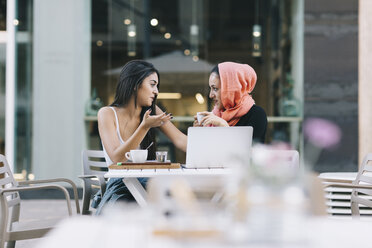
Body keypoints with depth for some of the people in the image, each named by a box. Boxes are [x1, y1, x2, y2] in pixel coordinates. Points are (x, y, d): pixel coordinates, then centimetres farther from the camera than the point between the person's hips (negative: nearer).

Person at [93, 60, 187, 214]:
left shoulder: (152, 111, 8)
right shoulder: (107, 114, -6)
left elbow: (181, 141, 0)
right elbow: (117, 158, -17)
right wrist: (144, 127, -25)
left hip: (147, 184, 4)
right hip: (120, 188, -4)